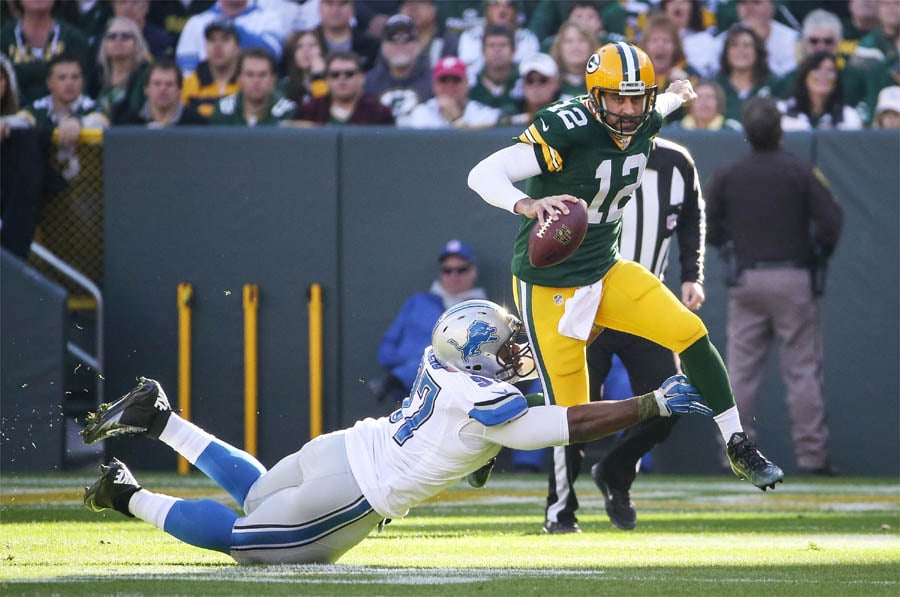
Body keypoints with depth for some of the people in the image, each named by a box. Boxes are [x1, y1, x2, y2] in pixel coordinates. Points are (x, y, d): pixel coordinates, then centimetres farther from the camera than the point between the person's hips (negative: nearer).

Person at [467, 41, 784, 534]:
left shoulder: (643, 124, -3)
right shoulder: (567, 129, -26)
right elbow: (483, 174, -34)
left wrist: (677, 96, 48)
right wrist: (525, 204, -54)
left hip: (606, 272, 6)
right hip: (549, 286, -6)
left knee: (689, 332, -10)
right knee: (569, 409, -3)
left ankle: (738, 447, 2)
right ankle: (560, 508, 20)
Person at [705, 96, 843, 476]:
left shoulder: (726, 176, 2)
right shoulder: (801, 173, -5)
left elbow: (708, 230, 3)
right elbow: (831, 221, -10)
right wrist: (817, 257, 6)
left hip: (744, 280, 2)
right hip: (793, 280, -2)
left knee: (741, 370, 6)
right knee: (802, 370, 0)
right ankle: (811, 455, 0)